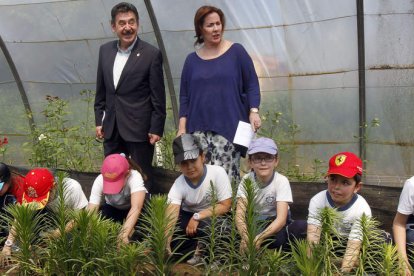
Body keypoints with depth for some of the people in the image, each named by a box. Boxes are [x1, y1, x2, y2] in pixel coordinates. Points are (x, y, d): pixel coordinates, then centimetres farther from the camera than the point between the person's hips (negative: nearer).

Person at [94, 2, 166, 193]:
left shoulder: (151, 54, -8)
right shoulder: (105, 50, 7)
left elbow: (158, 97, -7)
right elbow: (101, 89, 14)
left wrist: (156, 129, -9)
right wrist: (99, 121, 11)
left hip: (139, 127, -5)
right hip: (111, 127, 5)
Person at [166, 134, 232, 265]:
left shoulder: (217, 173, -24)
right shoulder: (178, 185, -19)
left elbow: (225, 206, -21)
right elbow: (171, 217, -31)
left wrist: (197, 217, -28)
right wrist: (165, 245, -47)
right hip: (188, 216, 3)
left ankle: (201, 248, -8)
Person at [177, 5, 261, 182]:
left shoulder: (236, 52, 4)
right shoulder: (192, 60, 13)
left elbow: (252, 84, 4)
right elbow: (184, 96, 14)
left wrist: (253, 112, -10)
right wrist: (182, 127, 5)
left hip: (229, 127, -3)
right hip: (199, 129, 3)